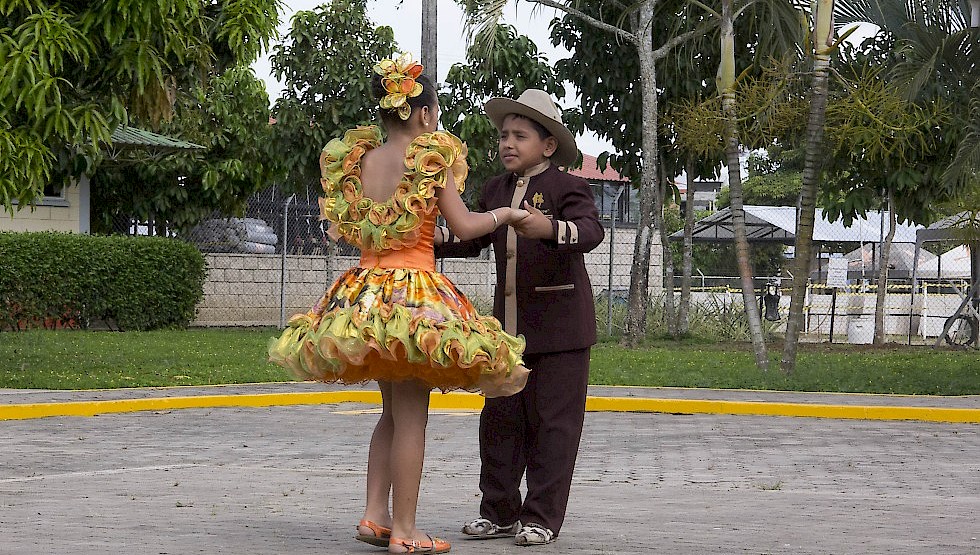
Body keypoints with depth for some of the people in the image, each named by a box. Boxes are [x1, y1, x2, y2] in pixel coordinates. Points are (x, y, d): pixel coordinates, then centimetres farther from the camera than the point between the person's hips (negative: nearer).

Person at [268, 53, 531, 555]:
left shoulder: (358, 159, 6)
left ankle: (374, 514, 13)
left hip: (363, 292, 6)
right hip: (416, 293, -6)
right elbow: (464, 227, -7)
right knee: (411, 416, -2)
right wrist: (505, 214, 11)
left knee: (393, 411, 19)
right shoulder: (431, 157, -8)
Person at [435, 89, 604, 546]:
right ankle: (499, 512, 18)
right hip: (509, 324, 7)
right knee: (499, 420, 9)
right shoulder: (496, 190, 12)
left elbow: (591, 232, -24)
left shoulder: (567, 188, -8)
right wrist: (439, 240, 3)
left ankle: (542, 517, 6)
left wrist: (549, 227, -44)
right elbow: (475, 238, 23)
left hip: (559, 324, -7)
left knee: (552, 424, -1)